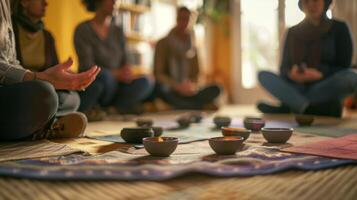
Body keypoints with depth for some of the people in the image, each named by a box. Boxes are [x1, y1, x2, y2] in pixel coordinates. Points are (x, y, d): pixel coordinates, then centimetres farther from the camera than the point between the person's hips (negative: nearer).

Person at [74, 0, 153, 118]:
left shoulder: (118, 31, 10)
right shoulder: (83, 30, -8)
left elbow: (124, 62, 9)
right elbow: (88, 67, -17)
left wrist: (127, 72, -15)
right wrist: (117, 74, -26)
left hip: (113, 87, 5)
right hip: (90, 85, -5)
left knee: (145, 83, -21)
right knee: (104, 75, -39)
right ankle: (83, 110, -15)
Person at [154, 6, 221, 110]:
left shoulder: (192, 46, 12)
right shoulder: (163, 43, 1)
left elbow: (195, 74, 15)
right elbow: (158, 74, -5)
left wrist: (192, 86, -10)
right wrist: (178, 86, -19)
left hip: (187, 90, 4)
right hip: (169, 90, -3)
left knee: (215, 89, -20)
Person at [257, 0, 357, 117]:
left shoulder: (339, 28, 4)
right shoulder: (293, 32, 11)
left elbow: (344, 67, -2)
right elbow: (284, 67, 6)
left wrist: (320, 74, -22)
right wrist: (290, 73, -19)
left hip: (327, 93, -1)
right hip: (297, 89, 2)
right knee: (263, 75, -18)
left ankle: (286, 108, -30)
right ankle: (304, 108, -38)